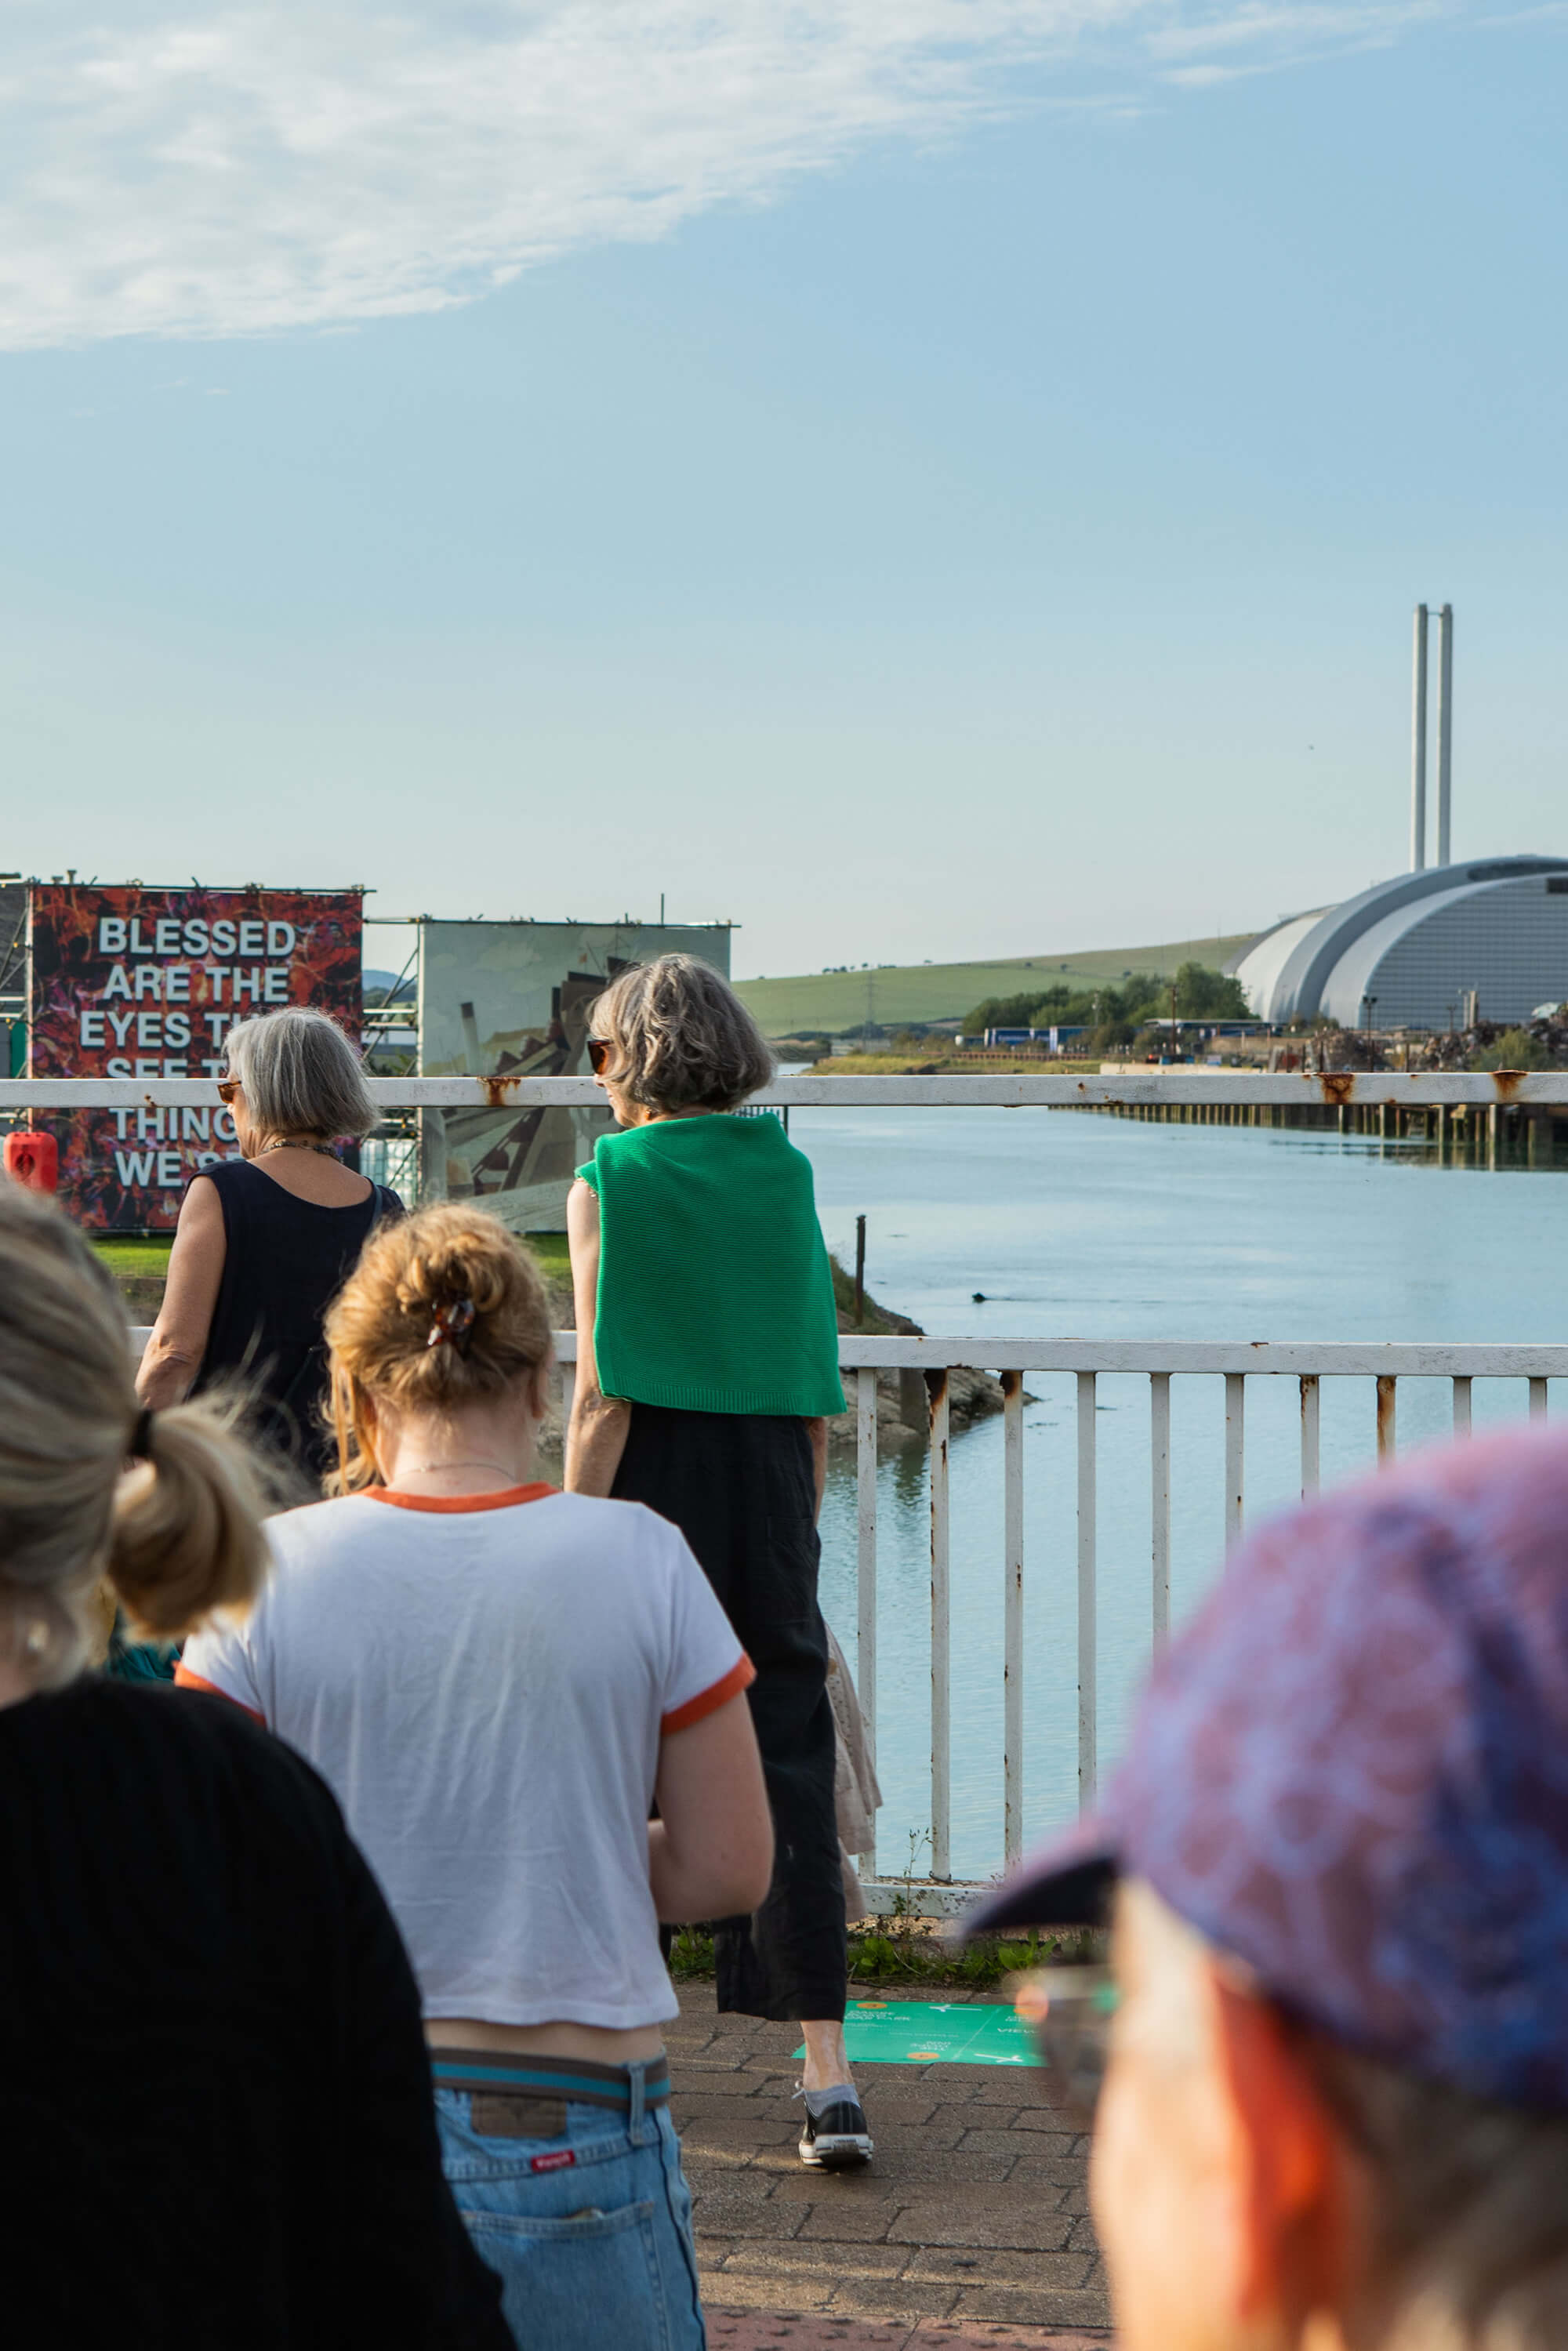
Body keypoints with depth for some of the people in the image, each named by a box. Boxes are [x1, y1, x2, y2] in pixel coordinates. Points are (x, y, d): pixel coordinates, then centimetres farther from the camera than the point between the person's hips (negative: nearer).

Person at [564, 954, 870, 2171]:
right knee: (790, 1770, 2)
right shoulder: (787, 1173, 7)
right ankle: (828, 2070, -5)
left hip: (654, 1491, -3)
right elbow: (818, 1390, 8)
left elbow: (605, 1396, -10)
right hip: (772, 1493, 3)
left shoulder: (611, 1183, -5)